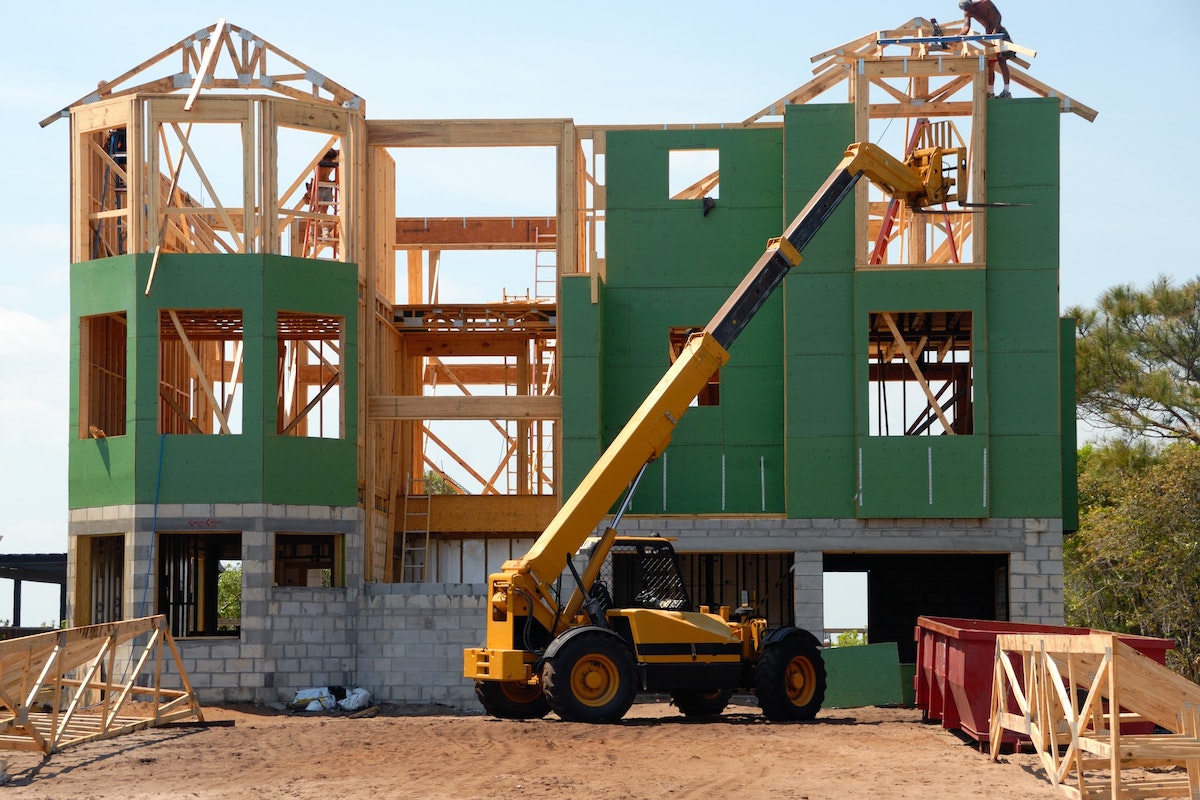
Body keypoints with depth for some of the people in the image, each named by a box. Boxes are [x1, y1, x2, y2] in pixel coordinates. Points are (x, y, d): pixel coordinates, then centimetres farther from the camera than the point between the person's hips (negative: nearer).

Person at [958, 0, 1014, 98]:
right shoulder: (968, 13, 1)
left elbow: (997, 15, -24)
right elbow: (966, 28, -10)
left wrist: (995, 30, -38)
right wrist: (958, 36, -31)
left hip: (999, 32, -6)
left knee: (1001, 60, -18)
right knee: (990, 64, 8)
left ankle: (1006, 91, -23)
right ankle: (990, 92, 15)